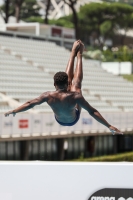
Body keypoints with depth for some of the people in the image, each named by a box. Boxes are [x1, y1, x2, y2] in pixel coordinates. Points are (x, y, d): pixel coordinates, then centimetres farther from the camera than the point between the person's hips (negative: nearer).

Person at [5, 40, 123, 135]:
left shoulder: (48, 96, -34)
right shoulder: (75, 96, -41)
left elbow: (30, 104, -22)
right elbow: (92, 111, -37)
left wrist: (14, 111, -8)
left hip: (59, 120, 3)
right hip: (73, 120, -3)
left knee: (68, 77, 11)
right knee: (77, 82, 7)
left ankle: (73, 53, 32)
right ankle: (79, 55, 28)